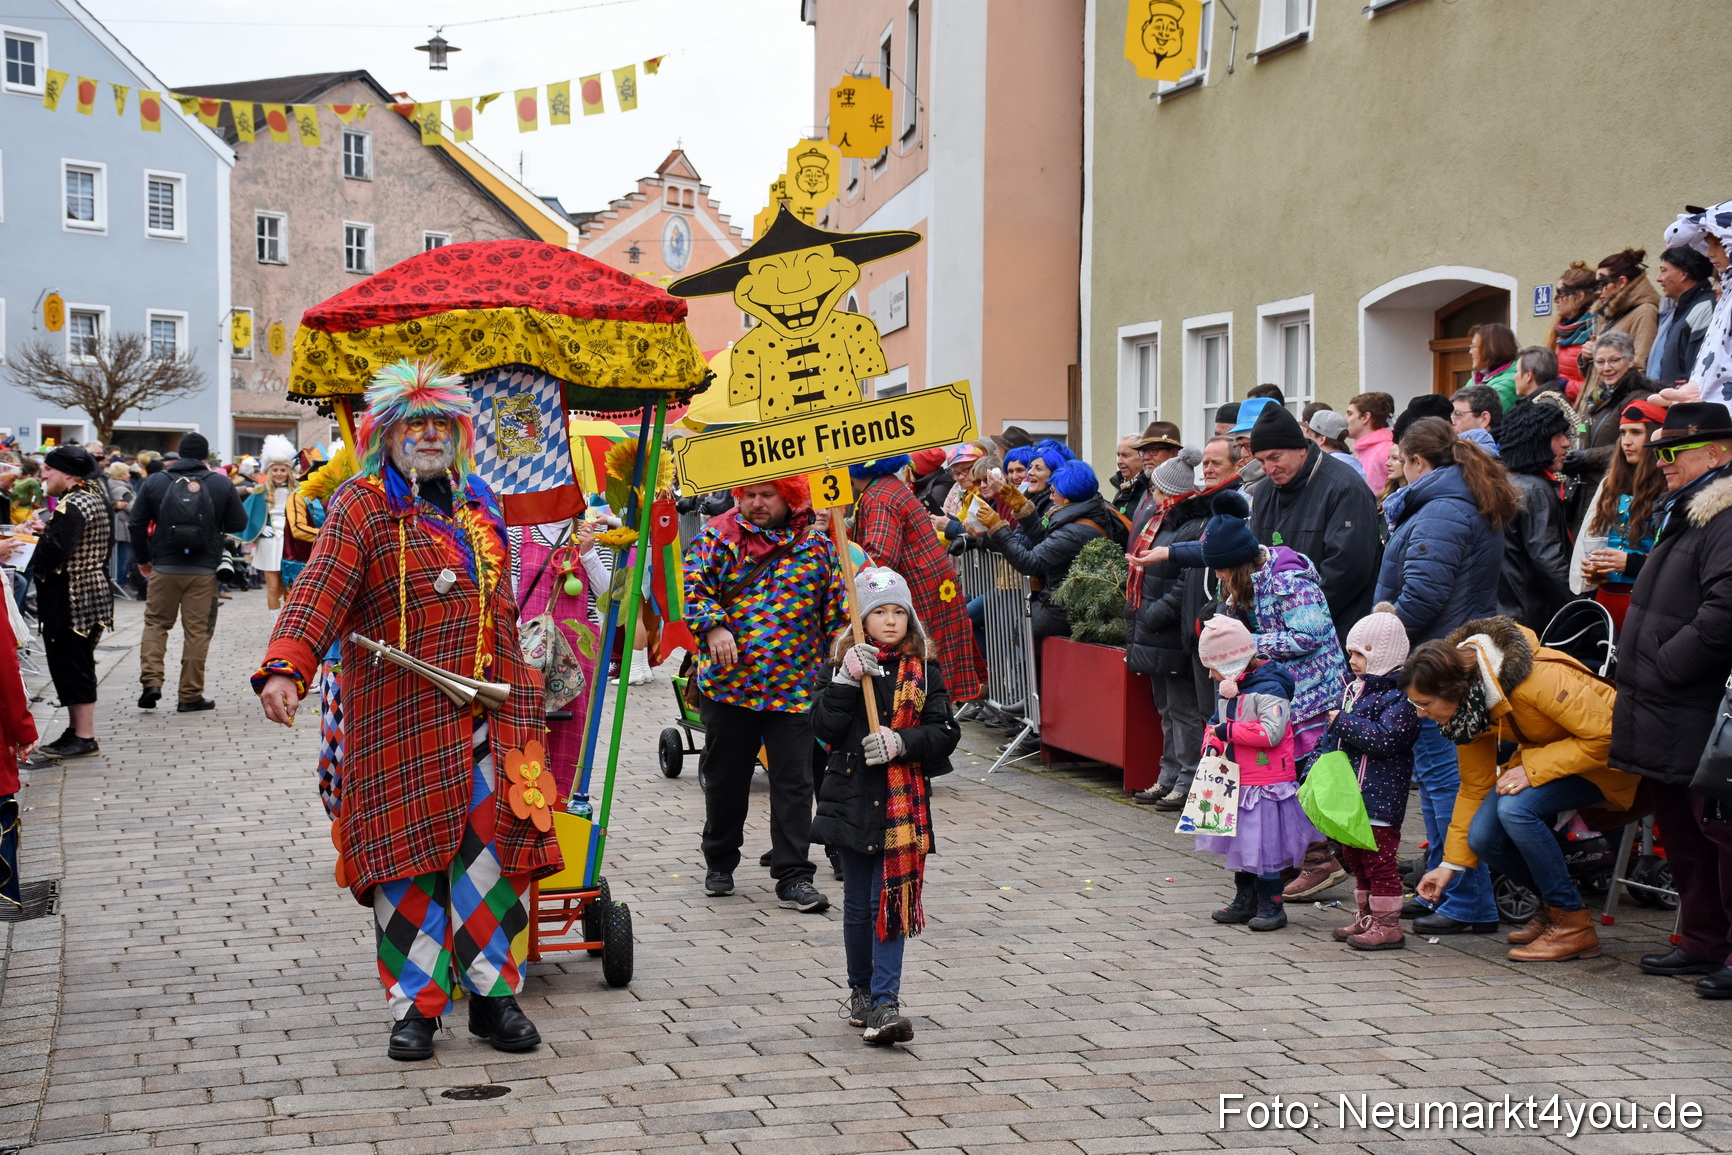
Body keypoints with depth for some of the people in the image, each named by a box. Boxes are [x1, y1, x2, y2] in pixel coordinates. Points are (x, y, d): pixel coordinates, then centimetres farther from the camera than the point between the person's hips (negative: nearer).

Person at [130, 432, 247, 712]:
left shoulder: (154, 482, 1)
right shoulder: (221, 484, -2)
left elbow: (136, 525, 3)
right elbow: (238, 524, 2)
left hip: (164, 568, 1)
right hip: (204, 571, -1)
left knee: (156, 623, 14)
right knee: (197, 630, 4)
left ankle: (151, 680, -1)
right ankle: (190, 695, 6)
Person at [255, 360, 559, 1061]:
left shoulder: (479, 505, 16)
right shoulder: (363, 506, -3)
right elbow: (318, 591, -18)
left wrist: (519, 699, 21)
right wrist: (285, 668, -34)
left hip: (484, 714, 4)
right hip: (399, 716, -4)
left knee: (492, 848, 2)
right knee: (410, 853, 1)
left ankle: (492, 996, 13)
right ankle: (415, 1007, 12)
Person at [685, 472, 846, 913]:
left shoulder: (818, 546, 5)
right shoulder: (718, 537, 3)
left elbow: (836, 611, 9)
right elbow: (694, 583, -4)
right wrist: (713, 626, -20)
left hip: (793, 688, 0)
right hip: (727, 682, 0)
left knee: (794, 782, -3)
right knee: (725, 777, 13)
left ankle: (794, 877, 1)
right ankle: (719, 863, 31)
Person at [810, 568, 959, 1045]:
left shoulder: (923, 669, 3)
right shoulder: (848, 662, 2)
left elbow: (945, 731, -1)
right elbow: (824, 728, -7)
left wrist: (902, 742, -17)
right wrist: (846, 681, -19)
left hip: (903, 802, -1)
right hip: (852, 795, 1)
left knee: (891, 900, -6)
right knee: (858, 902, 10)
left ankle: (884, 1003, -6)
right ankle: (860, 991, 26)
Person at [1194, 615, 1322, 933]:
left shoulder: (1268, 689, -19)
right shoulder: (1227, 688, 9)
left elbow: (1272, 732, -28)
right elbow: (1216, 723, 20)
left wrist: (1229, 731, -23)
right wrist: (1212, 744, -1)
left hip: (1266, 785, -9)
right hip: (1236, 781, 9)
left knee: (1263, 846, -5)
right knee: (1239, 843, 16)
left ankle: (1272, 906, 6)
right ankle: (1245, 901, 28)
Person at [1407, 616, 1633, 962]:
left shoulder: (1537, 678, -33)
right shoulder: (1467, 703, -8)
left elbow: (1604, 735, -28)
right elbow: (1474, 786, 2)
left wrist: (1531, 769, -30)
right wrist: (1451, 864, 4)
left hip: (1606, 756, -7)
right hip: (1544, 753, 7)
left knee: (1515, 808, -30)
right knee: (1483, 836, -13)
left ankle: (1573, 924, -16)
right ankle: (1553, 906, 13)